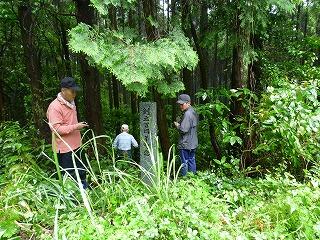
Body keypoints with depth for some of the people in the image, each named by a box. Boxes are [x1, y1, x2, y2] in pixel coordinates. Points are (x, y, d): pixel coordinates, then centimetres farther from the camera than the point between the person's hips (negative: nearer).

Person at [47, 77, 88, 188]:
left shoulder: (71, 103, 11)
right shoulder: (55, 107, -17)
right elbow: (56, 129, -21)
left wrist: (79, 125, 12)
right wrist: (75, 127, -24)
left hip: (75, 145, 8)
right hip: (64, 149, -8)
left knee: (81, 173, 18)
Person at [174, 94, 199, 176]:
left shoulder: (187, 114, -21)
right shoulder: (193, 112, 8)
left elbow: (183, 130, -24)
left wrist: (177, 125, -6)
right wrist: (180, 124, 10)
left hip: (185, 144, -10)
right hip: (193, 143, 10)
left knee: (184, 163, 3)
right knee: (191, 161, 19)